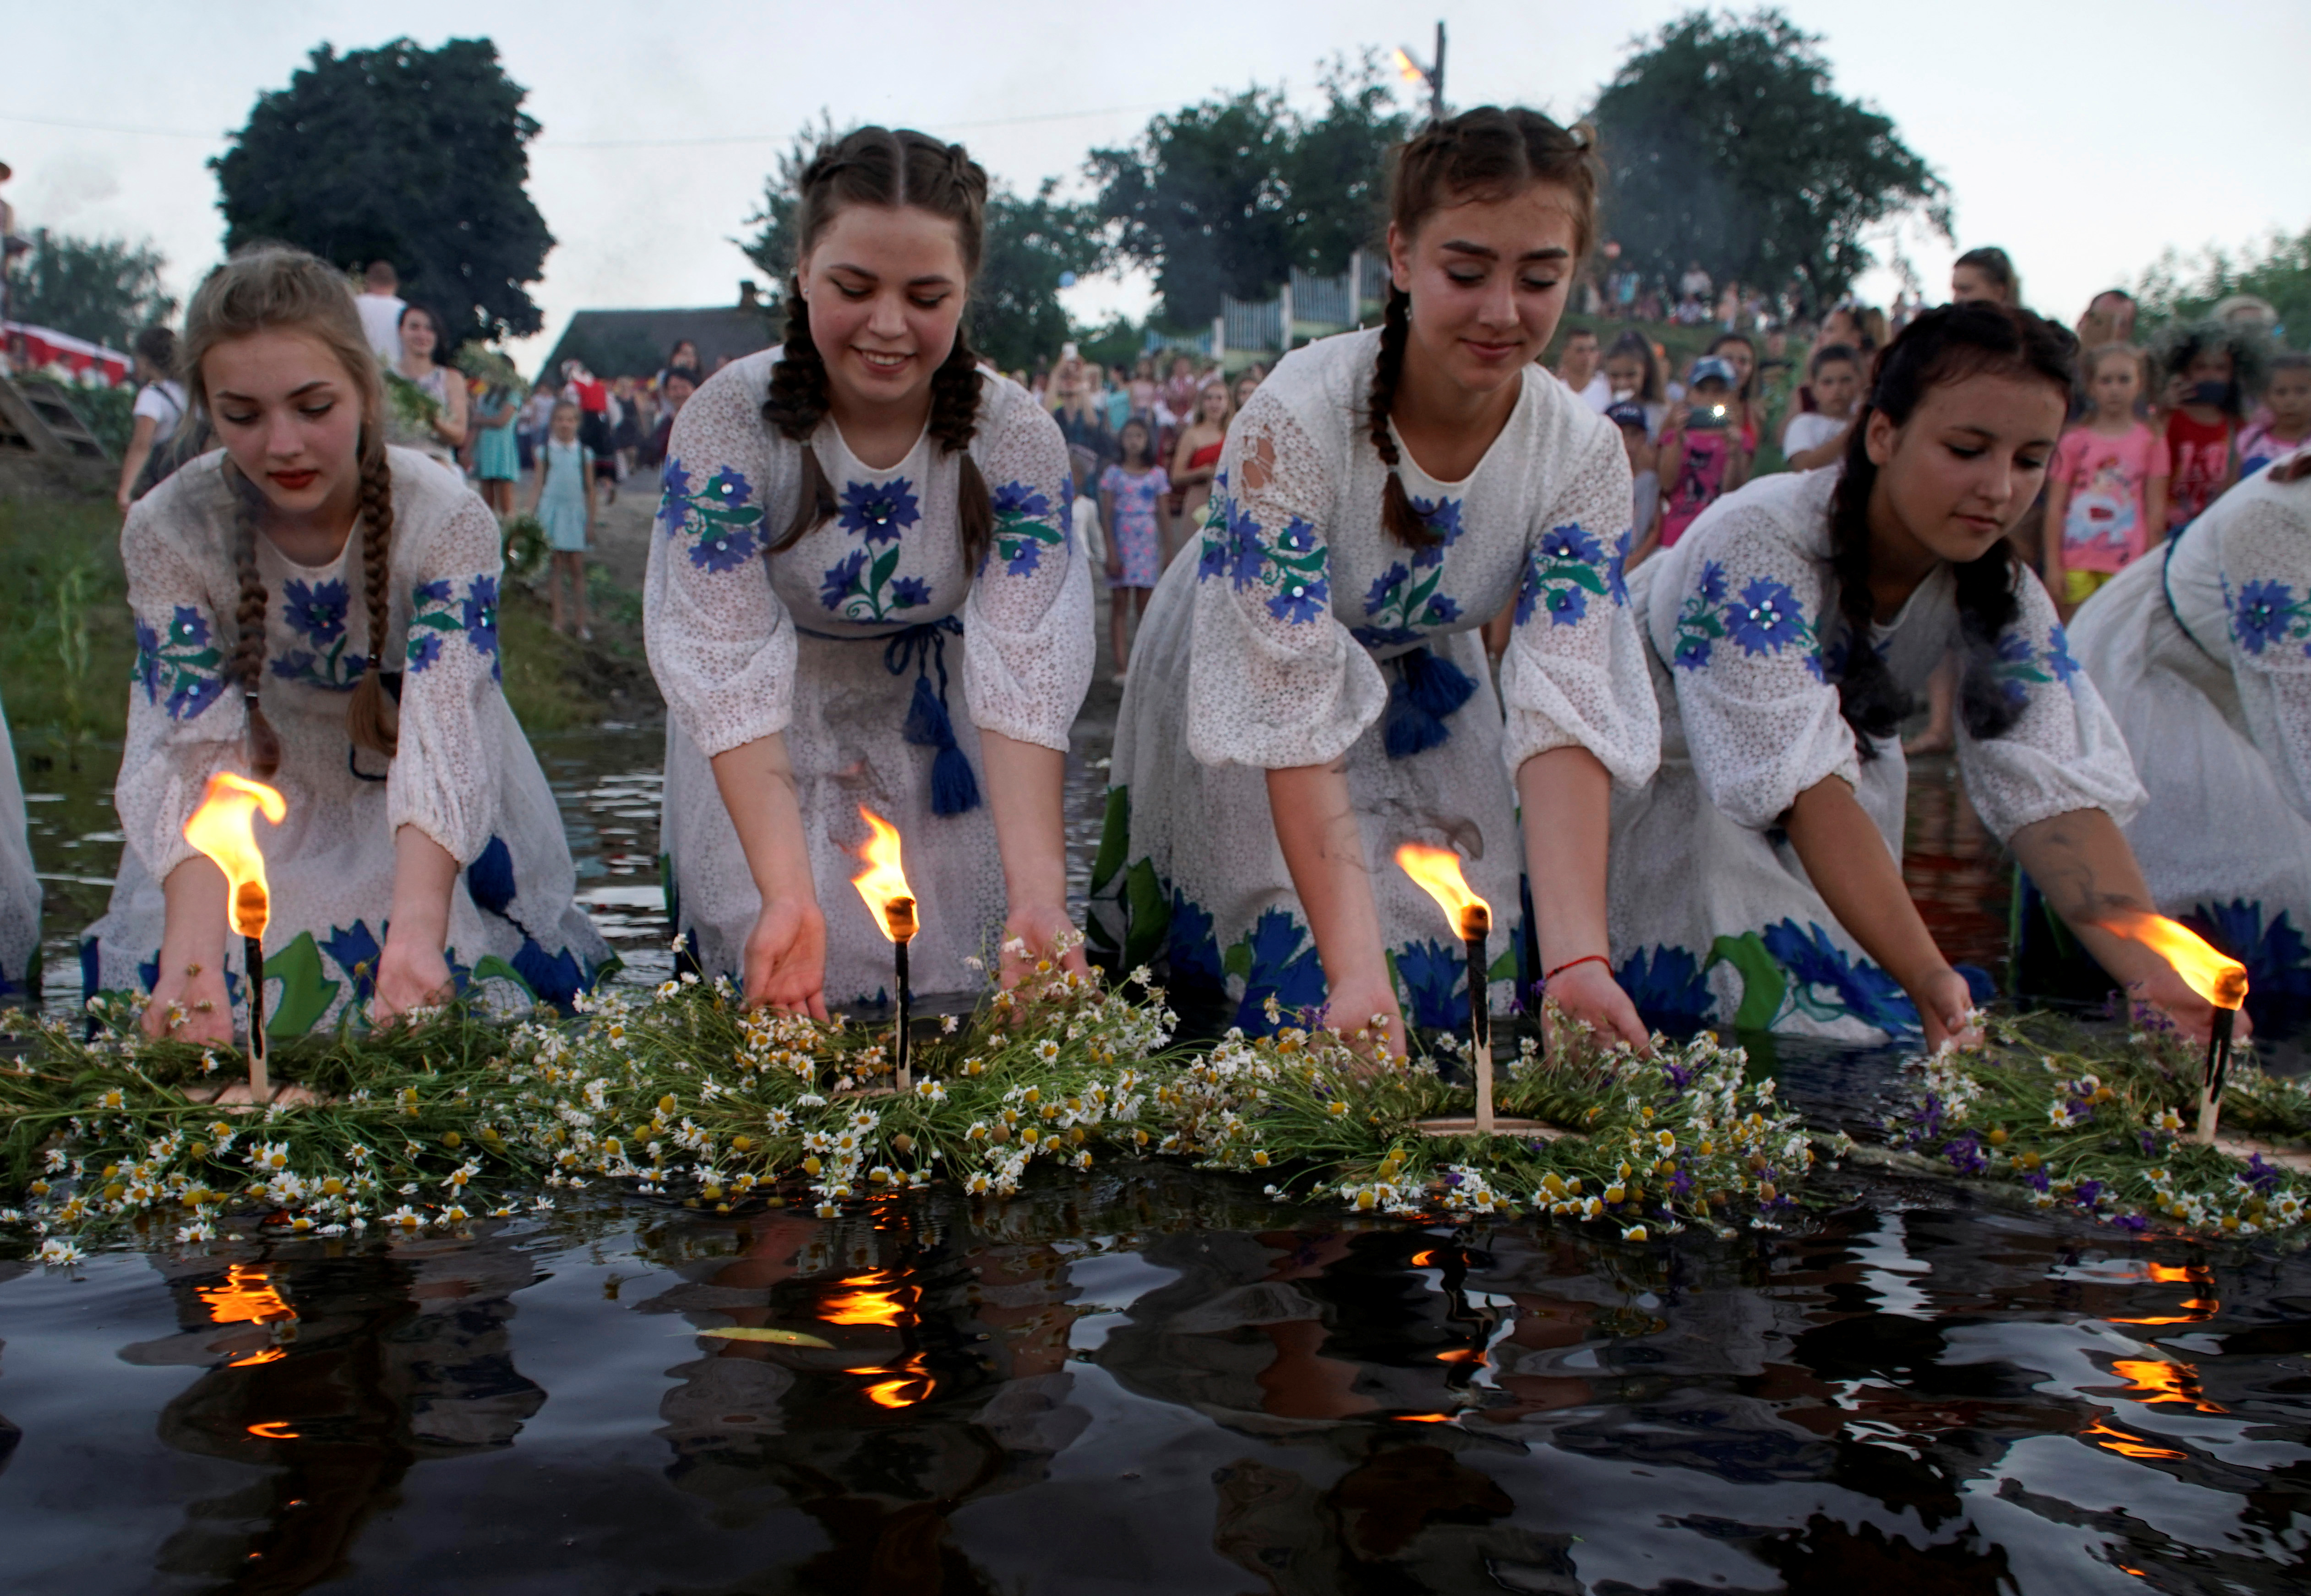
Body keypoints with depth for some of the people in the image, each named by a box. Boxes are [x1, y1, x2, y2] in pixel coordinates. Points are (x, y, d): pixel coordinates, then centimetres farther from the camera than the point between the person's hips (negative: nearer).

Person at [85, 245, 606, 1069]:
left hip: (436, 830, -1)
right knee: (196, 1018, -13)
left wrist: (417, 932, -52)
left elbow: (442, 737, -35)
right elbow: (190, 755, -27)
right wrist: (192, 954, -45)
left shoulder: (448, 520, -24)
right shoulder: (166, 533, -19)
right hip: (270, 825, 1)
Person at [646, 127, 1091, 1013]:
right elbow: (731, 675, -30)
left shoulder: (1016, 439, -20)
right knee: (782, 1003, -7)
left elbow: (1022, 674, -29)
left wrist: (1038, 894, -43)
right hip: (772, 769, -1)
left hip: (939, 756, 1)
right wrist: (787, 891, -44)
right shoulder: (730, 422, -24)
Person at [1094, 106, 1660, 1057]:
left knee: (1462, 984, -4)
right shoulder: (1295, 421, -33)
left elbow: (1563, 712, -25)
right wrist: (1355, 966, -44)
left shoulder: (1584, 455, -19)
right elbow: (1295, 722, -36)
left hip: (1426, 714, 4)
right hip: (1241, 706, -4)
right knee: (1311, 1002, -12)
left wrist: (1577, 957, -37)